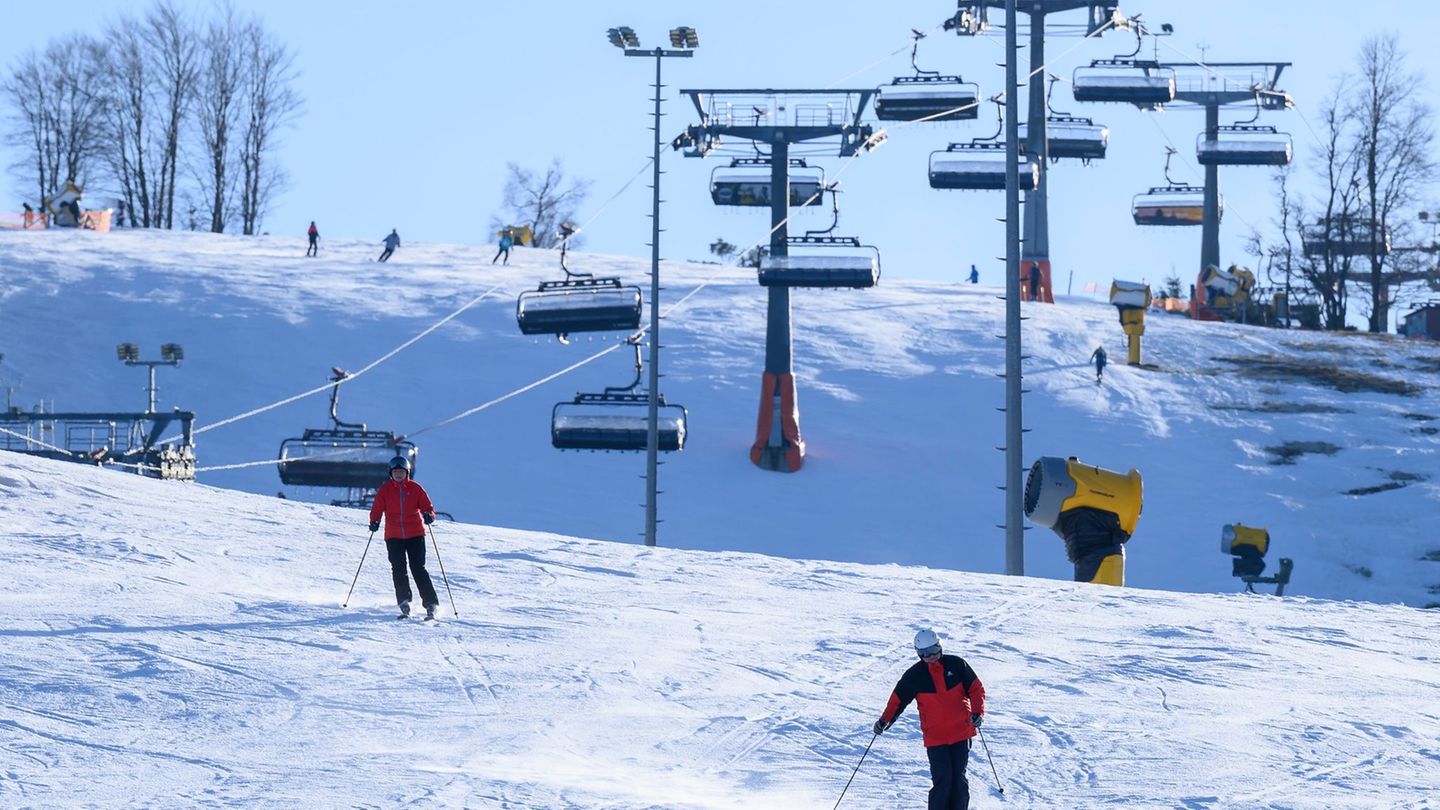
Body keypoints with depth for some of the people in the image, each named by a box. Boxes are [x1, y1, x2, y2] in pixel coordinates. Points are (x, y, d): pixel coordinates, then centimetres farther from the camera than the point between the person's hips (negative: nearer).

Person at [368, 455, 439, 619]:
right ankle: (404, 605, 3)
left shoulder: (415, 488, 4)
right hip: (393, 536, 1)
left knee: (418, 568, -8)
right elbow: (377, 509, 4)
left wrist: (428, 515, -20)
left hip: (415, 534, -1)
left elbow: (427, 506, 3)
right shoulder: (384, 489, 5)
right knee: (398, 570, -5)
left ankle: (431, 604, -7)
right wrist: (374, 522, -17)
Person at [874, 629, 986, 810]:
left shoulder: (956, 664, -1)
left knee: (959, 779, 4)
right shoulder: (915, 675, -3)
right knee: (942, 781, -10)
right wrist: (885, 720, -10)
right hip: (935, 738, -1)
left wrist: (978, 712, -11)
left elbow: (976, 688, 4)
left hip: (961, 733, 1)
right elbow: (898, 699, 3)